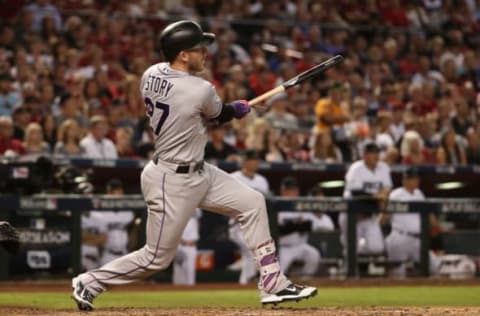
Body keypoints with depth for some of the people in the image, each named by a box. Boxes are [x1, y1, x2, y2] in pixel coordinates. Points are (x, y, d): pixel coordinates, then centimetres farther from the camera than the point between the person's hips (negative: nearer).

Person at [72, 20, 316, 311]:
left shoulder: (151, 75, -2)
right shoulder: (201, 91, -24)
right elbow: (220, 115, -3)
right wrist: (240, 109, 20)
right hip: (173, 182, -10)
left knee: (252, 202, 10)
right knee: (157, 257, 2)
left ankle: (273, 285, 13)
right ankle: (89, 283, 17)